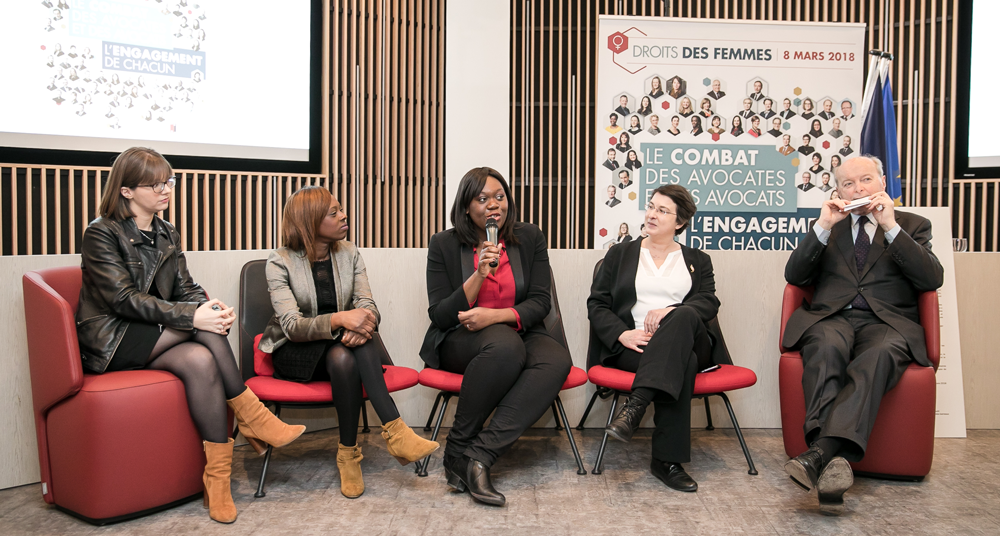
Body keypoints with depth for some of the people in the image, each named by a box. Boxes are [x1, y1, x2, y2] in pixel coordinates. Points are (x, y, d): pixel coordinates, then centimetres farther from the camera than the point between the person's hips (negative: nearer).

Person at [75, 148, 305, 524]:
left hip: (154, 339, 5)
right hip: (111, 343, -5)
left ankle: (218, 477, -30)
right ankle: (251, 416, -22)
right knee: (199, 328, -29)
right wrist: (193, 316, -31)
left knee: (199, 360, -29)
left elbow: (186, 290, 6)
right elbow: (123, 299, -20)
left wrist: (212, 308, -19)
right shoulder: (101, 234, -8)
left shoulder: (167, 235, 13)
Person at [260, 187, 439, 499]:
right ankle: (393, 429, -31)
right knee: (342, 357, -34)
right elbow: (292, 325, -21)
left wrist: (361, 324, -33)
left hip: (339, 348, 3)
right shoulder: (280, 262, -9)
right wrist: (340, 319, -39)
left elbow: (367, 306, -7)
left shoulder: (349, 254, 4)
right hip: (295, 354, -3)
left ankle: (349, 452, -33)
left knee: (343, 358, -34)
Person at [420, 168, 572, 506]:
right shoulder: (444, 245, 1)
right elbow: (439, 316, -4)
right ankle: (457, 448, -22)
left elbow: (540, 302, 1)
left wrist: (495, 315, -19)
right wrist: (480, 275, -18)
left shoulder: (530, 238, 7)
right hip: (459, 342, -3)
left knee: (557, 360, -31)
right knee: (505, 344, -38)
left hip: (520, 336, 3)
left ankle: (478, 454, -34)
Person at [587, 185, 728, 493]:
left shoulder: (697, 261, 23)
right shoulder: (620, 255, 21)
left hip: (688, 343, 1)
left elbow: (709, 303, 5)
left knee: (684, 317, -36)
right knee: (679, 361, -36)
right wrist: (622, 333, -11)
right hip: (633, 346, -1)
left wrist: (671, 311, -18)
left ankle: (636, 404, -47)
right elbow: (597, 303, 10)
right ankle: (667, 460, -37)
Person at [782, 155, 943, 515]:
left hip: (887, 321, -1)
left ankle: (820, 452, -50)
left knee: (879, 355, -38)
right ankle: (836, 459, -48)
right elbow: (794, 276, 11)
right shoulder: (828, 227, 25)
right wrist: (824, 226, 0)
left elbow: (932, 280, 3)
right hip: (832, 318, 1)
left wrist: (891, 226, -5)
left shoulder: (912, 225, 20)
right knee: (828, 346, -37)